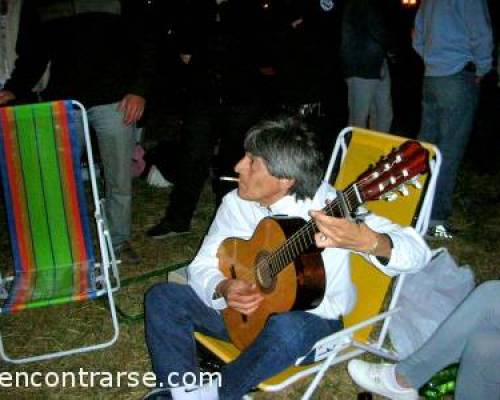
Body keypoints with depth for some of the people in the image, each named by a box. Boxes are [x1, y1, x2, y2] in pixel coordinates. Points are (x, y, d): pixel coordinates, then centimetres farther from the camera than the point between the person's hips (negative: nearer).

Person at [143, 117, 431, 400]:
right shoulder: (236, 203, -7)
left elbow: (416, 252, -32)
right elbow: (202, 266, 1)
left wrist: (368, 242, -55)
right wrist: (223, 289, -23)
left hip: (310, 320, -5)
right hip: (245, 312, 5)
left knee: (288, 329, -39)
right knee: (162, 297, -8)